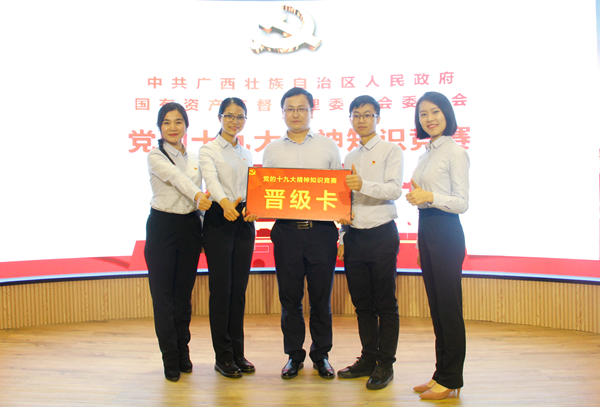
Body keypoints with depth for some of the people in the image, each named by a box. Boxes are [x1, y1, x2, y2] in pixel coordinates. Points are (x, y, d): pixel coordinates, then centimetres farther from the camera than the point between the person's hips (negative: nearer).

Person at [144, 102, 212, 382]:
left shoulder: (195, 159, 11)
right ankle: (171, 359, 12)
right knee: (163, 293, 0)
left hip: (190, 227, 4)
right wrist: (197, 195, -40)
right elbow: (176, 177, -24)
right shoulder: (155, 157, -3)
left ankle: (183, 351, 24)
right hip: (162, 225, -3)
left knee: (184, 291, 10)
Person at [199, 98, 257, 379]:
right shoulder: (208, 150, -2)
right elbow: (211, 179, -21)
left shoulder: (247, 154, 15)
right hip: (219, 220, -5)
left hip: (244, 221, 5)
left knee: (239, 288, 9)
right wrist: (225, 202, -41)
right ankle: (223, 356, 11)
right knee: (221, 287, -1)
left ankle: (238, 353, 19)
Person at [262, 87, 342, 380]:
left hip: (321, 231, -1)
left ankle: (321, 354, 24)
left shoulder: (328, 147, 8)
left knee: (321, 297, 8)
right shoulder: (272, 150, 11)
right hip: (286, 231, 1)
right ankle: (294, 355, 24)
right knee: (290, 298, 9)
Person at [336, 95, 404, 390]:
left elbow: (395, 189, -13)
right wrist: (342, 237, 12)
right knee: (362, 303, 10)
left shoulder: (391, 150, 1)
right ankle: (368, 358, 22)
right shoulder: (349, 157, 18)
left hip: (382, 235, -5)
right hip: (354, 236, 5)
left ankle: (385, 364, 11)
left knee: (385, 304, 1)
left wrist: (364, 185, -29)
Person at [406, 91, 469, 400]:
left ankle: (450, 381, 11)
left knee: (449, 305, -1)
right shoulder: (426, 155, 16)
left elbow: (462, 203, -11)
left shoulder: (455, 152, -7)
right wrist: (421, 244, 17)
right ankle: (441, 374, 23)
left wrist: (430, 197, -25)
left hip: (446, 232, -8)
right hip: (425, 230, 8)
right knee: (435, 305, 12)